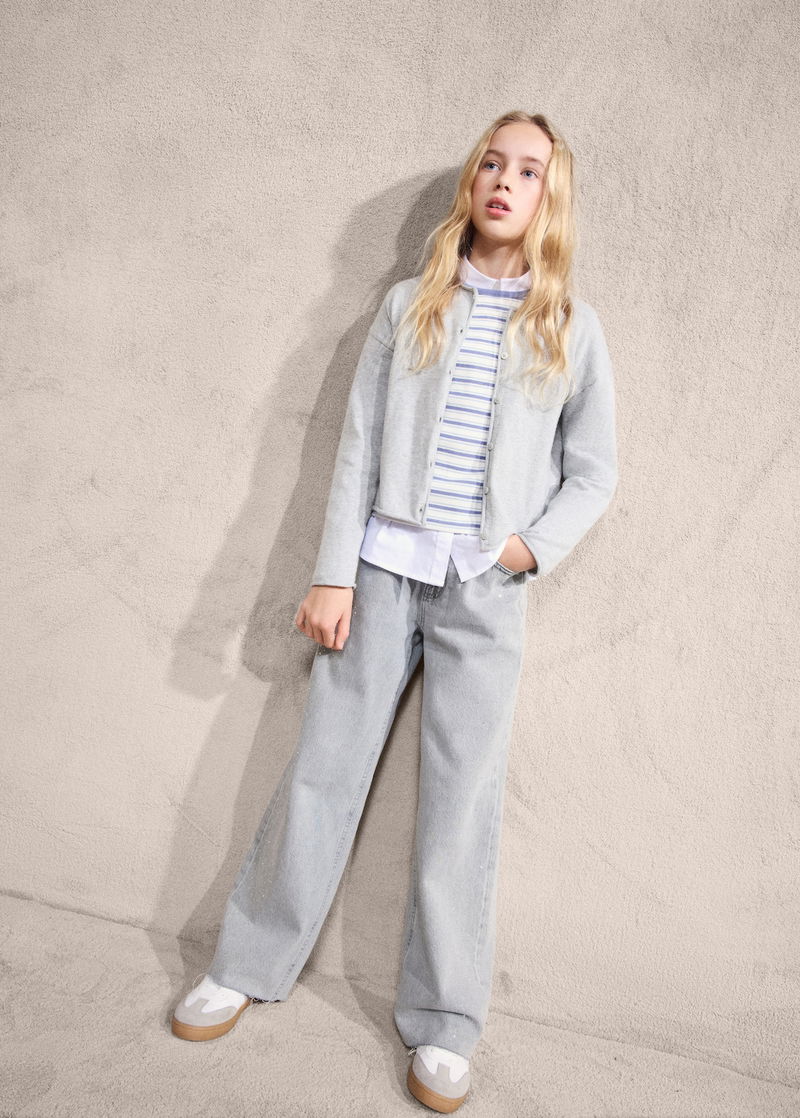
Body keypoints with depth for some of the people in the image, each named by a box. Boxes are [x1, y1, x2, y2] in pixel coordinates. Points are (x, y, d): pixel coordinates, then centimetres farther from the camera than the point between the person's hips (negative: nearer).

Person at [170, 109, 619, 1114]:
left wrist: (538, 543, -8)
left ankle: (440, 1027, 18)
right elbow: (357, 446, 4)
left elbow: (594, 471, 9)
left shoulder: (573, 328, 7)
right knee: (321, 771, 6)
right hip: (382, 568, 1)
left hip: (485, 590, 0)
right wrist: (332, 574, -2)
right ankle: (248, 968, 25)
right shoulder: (410, 306, 8)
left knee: (461, 802, 3)